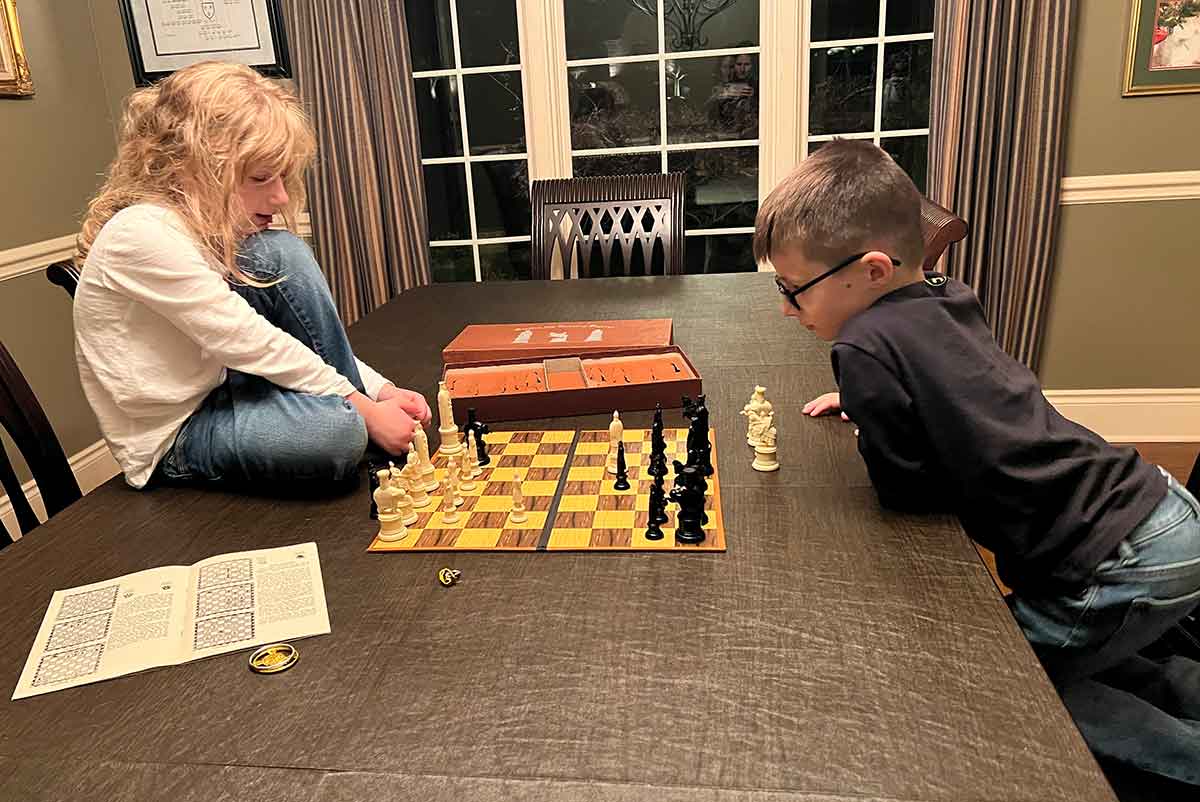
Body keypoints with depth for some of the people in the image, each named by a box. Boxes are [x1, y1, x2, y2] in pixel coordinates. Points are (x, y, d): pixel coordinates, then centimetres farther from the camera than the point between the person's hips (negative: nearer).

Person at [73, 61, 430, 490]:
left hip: (216, 385, 9)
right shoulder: (145, 233, -24)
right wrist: (364, 408, -21)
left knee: (282, 254, -9)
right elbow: (247, 343, -26)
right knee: (338, 430, -36)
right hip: (171, 439, -8)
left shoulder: (205, 223, 2)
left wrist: (380, 389, -8)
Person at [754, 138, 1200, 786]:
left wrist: (865, 411, 1)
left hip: (1123, 563, -8)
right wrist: (865, 398, 11)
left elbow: (907, 490, -14)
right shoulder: (943, 298, 4)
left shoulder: (866, 345, -23)